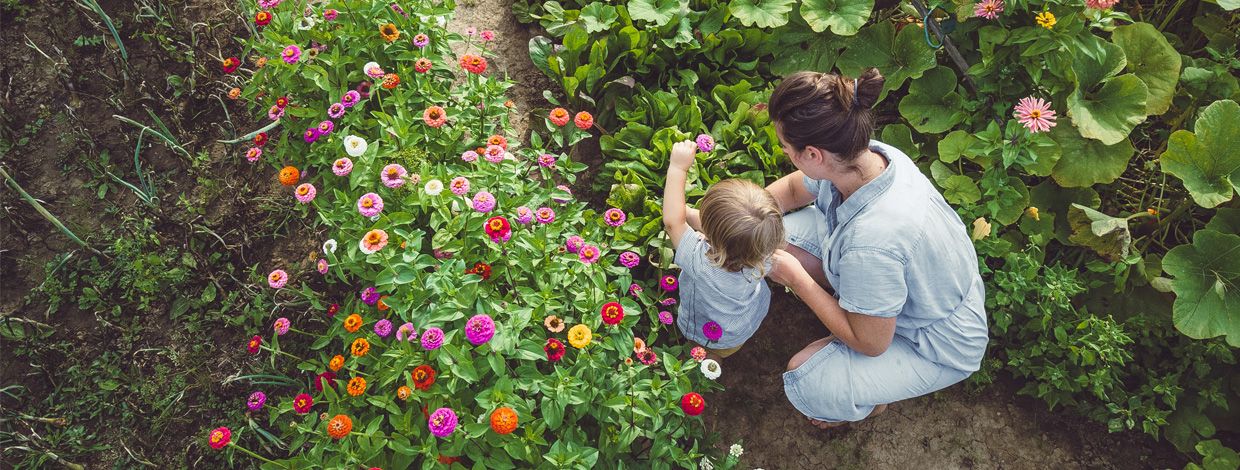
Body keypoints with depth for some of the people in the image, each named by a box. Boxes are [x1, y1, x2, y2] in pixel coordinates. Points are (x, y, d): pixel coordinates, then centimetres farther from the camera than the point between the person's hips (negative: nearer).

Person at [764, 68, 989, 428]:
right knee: (780, 233, -7)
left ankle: (874, 398, 13)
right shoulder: (869, 155, -21)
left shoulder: (870, 242, -44)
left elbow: (870, 343, -26)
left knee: (805, 381, -22)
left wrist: (795, 277, -21)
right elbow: (792, 189, 4)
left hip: (939, 346, -7)